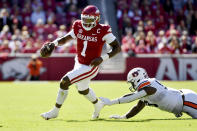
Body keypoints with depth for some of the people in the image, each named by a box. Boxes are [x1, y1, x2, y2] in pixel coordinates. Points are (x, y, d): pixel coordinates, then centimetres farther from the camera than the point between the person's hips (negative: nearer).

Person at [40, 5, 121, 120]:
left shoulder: (103, 31, -20)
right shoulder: (79, 27, -4)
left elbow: (117, 47, -16)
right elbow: (66, 38, 6)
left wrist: (102, 58, -28)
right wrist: (54, 43, -15)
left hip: (90, 67, -7)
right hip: (79, 63, 7)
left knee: (64, 82, -14)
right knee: (82, 89, 26)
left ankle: (55, 111, 1)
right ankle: (98, 105, 55)